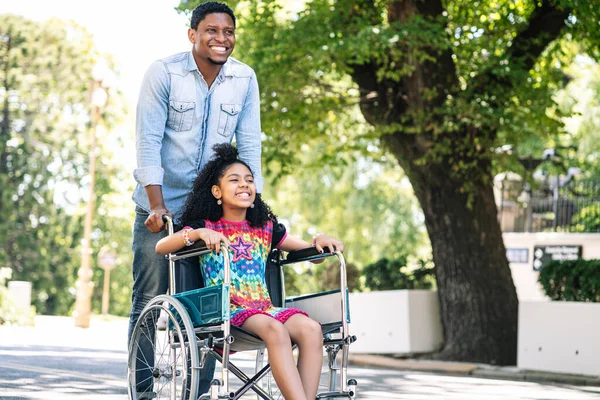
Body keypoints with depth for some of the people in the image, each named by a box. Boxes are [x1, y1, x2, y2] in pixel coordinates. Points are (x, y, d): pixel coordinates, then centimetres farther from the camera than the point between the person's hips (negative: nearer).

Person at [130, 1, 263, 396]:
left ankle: (199, 391, 9)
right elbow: (148, 140, -11)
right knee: (150, 303, -1)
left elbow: (249, 145, 4)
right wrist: (157, 206, -19)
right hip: (161, 208, -2)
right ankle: (142, 391, 5)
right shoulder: (164, 72, -8)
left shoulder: (245, 79, 1)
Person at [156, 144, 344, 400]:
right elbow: (160, 247, -7)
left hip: (264, 306, 4)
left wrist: (319, 241, 1)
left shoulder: (266, 227, 18)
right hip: (227, 309, -4)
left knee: (310, 329, -27)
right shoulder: (206, 226, 7)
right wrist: (198, 233, -22)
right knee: (275, 329, -36)